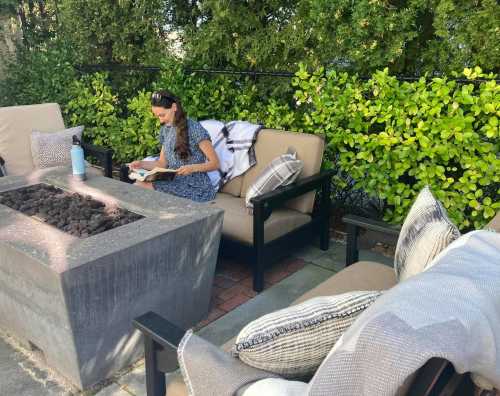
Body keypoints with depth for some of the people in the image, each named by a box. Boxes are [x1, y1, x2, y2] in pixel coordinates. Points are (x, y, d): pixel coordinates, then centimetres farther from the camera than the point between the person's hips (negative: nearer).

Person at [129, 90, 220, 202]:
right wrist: (142, 164, -3)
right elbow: (162, 163, 14)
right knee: (139, 184, -19)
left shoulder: (195, 129, -11)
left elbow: (215, 163, -10)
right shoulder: (165, 130, 11)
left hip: (196, 187, -6)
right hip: (174, 182, 6)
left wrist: (192, 168, -26)